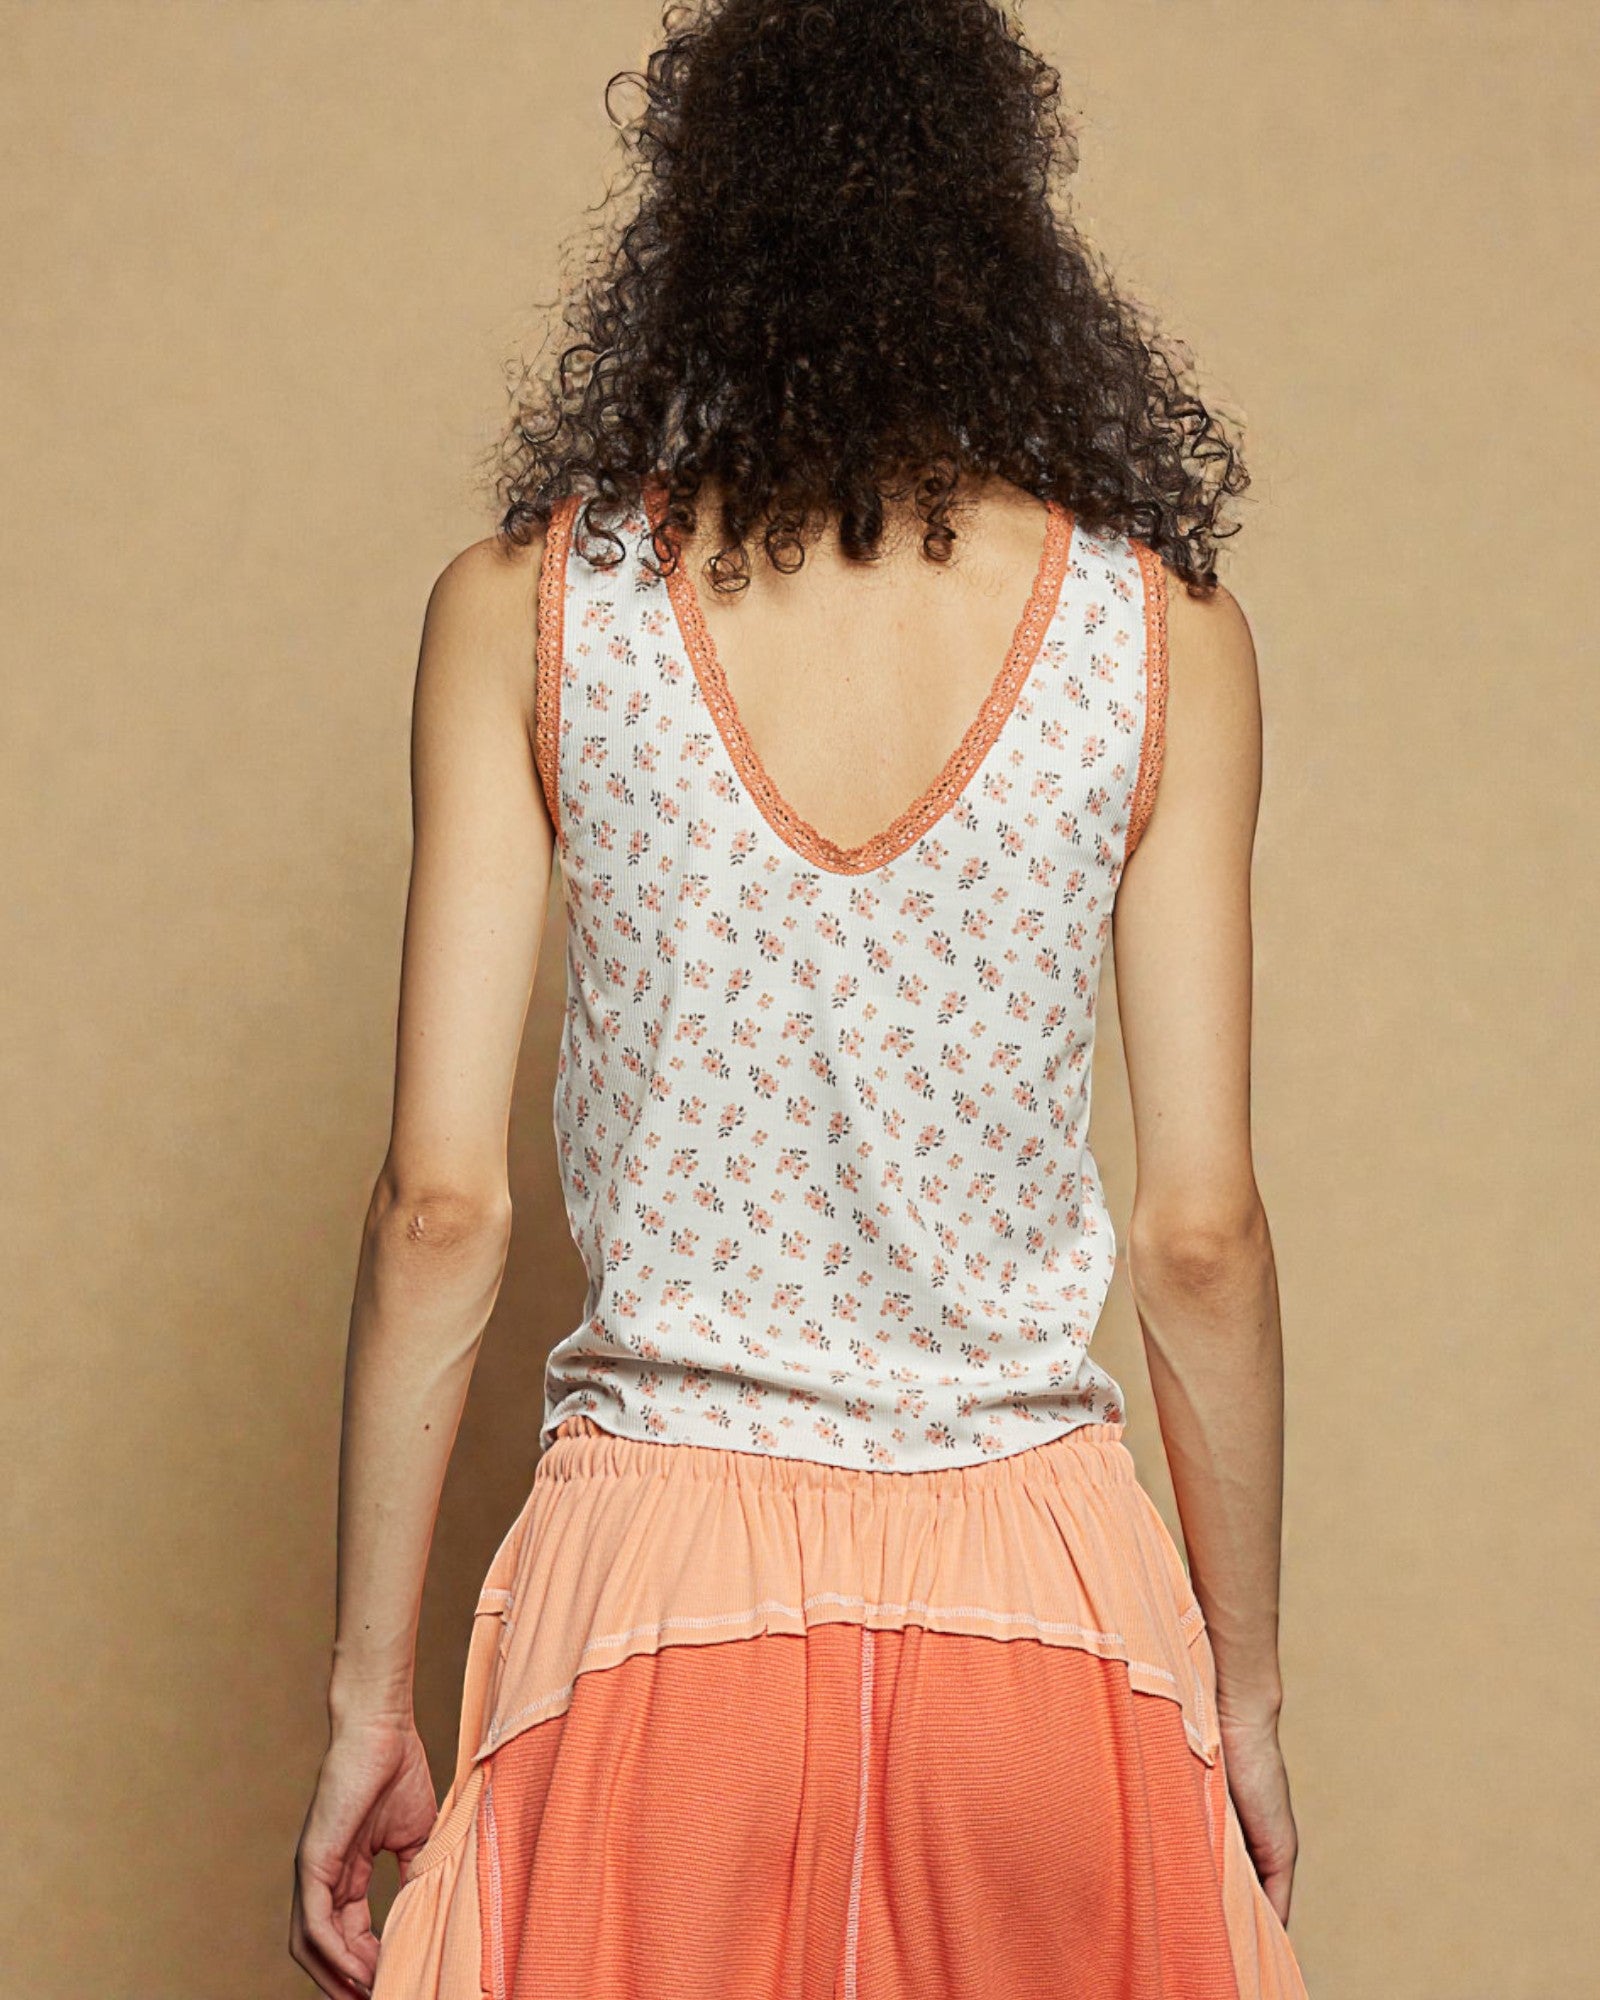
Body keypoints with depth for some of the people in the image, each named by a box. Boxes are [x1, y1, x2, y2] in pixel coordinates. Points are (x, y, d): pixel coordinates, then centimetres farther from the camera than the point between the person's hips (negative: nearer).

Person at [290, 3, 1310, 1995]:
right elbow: (1199, 1234, -3)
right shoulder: (1163, 629, -3)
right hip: (1044, 1601, 1)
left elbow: (440, 1202, -6)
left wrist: (366, 1692, 3)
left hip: (659, 1583, -1)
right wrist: (1245, 1688, 8)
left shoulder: (522, 610, -4)